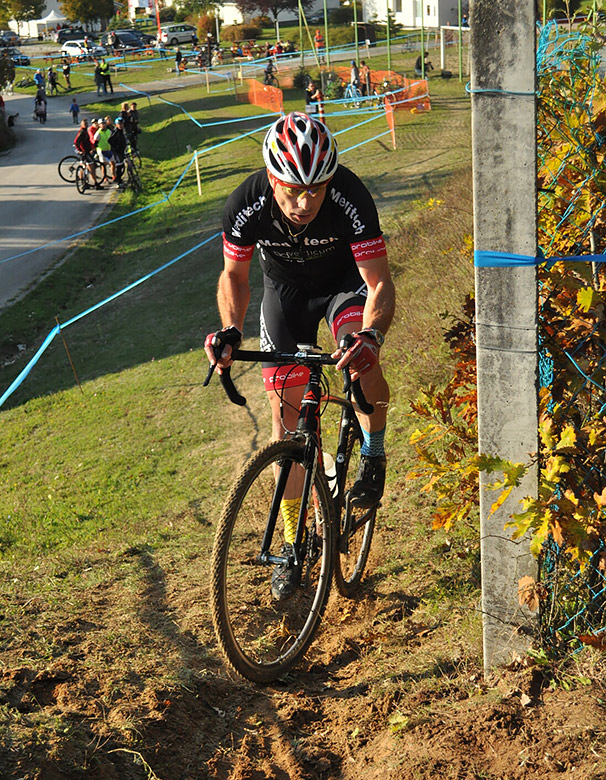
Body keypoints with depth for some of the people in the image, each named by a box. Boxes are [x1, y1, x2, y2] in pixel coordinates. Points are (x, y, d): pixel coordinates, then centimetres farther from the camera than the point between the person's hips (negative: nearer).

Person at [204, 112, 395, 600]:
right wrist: (230, 330, -31)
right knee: (287, 412, -2)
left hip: (344, 280, -2)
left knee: (361, 358, -34)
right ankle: (293, 544, 11)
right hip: (285, 289, 2)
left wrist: (371, 335, -52)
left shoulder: (350, 197, -35)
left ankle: (374, 454, -4)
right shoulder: (247, 206, -30)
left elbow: (380, 284, -32)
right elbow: (234, 276, -12)